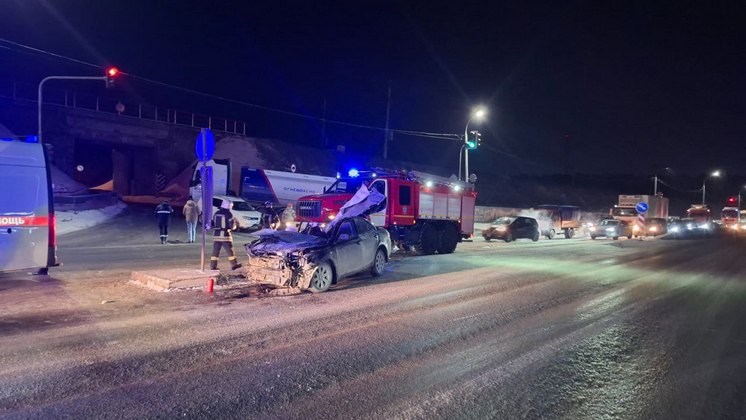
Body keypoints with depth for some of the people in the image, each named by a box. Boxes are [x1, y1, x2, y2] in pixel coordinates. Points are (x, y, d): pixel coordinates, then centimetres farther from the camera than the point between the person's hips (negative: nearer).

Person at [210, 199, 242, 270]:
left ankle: (213, 266, 5)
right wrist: (235, 225, 10)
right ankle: (234, 265, 9)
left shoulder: (216, 213, 10)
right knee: (230, 251, 4)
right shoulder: (228, 214, -10)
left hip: (217, 235, 5)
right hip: (225, 235, -5)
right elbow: (232, 226, -11)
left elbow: (212, 224, 17)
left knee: (215, 251, 7)